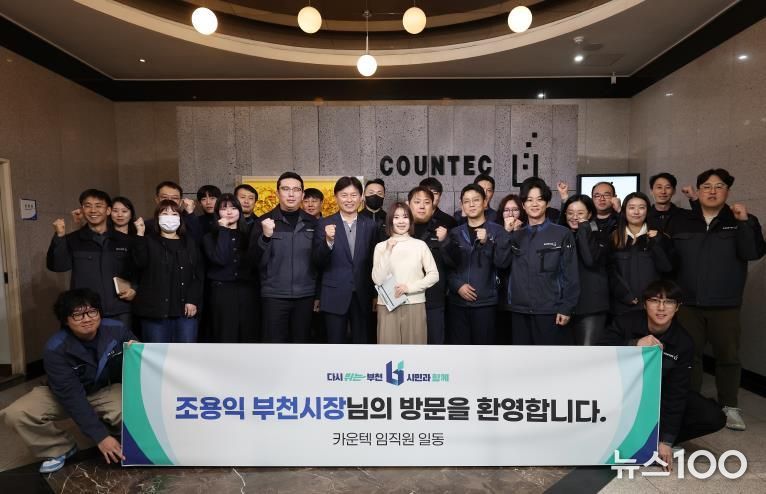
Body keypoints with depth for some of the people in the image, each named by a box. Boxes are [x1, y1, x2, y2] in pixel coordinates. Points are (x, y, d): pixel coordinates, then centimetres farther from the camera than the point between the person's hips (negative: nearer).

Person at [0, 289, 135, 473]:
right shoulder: (55, 349, -25)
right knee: (15, 414, -24)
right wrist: (100, 436, -33)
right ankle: (60, 448, 2)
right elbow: (72, 397, -29)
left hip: (106, 390, 0)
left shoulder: (117, 330, -21)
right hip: (64, 395, 1)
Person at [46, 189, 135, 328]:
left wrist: (134, 289, -3)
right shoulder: (72, 240, 6)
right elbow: (57, 266, -8)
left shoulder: (124, 241, 8)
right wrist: (59, 236, -17)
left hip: (119, 314, 1)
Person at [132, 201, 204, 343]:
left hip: (185, 308, 2)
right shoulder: (149, 241, 9)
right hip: (155, 308, -1)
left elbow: (199, 274, 5)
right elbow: (140, 263, -11)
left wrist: (193, 300, -5)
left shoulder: (190, 243, 13)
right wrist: (140, 235, -14)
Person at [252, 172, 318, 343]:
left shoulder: (312, 223, 5)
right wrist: (266, 236, -22)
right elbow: (258, 261, -6)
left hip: (305, 296, 2)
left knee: (301, 342, 10)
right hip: (275, 295, -2)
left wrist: (318, 294, 5)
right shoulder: (264, 221, 0)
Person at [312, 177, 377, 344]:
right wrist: (328, 241, -24)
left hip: (362, 296, 2)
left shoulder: (370, 225, 3)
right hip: (334, 296, -1)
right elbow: (318, 263, -6)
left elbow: (374, 262, 7)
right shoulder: (325, 224, -1)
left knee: (362, 345, 11)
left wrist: (375, 295, 7)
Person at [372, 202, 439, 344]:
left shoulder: (420, 245, 3)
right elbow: (378, 279, -6)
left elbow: (434, 275, 0)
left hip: (415, 305, 0)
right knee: (389, 342, 3)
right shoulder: (381, 246, 2)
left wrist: (410, 287, -9)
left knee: (414, 343, 5)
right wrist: (388, 252, -11)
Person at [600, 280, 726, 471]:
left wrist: (666, 440, -20)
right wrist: (634, 345, -45)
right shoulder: (625, 322, -20)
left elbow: (677, 391, -17)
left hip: (660, 393, 2)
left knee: (714, 418, -16)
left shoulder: (683, 343, -15)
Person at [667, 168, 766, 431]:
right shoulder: (680, 222, 5)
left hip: (725, 304, -1)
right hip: (688, 302, 1)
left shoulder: (741, 221, 3)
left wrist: (744, 222, -21)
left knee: (728, 355, 8)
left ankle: (730, 406, 24)